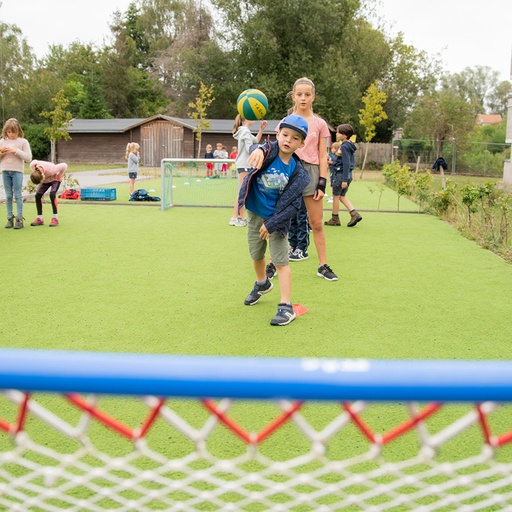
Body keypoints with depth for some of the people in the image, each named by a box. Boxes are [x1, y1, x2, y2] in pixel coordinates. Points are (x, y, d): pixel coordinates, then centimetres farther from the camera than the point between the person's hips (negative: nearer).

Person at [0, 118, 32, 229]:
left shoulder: (23, 142, -2)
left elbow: (28, 157, -8)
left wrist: (16, 151, -16)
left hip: (17, 171, -3)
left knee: (18, 195, -3)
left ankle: (19, 219, 1)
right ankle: (10, 218, 10)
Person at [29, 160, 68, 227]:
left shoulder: (50, 170, -42)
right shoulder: (33, 165, -30)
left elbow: (64, 166, -31)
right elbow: (34, 161, -4)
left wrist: (59, 176, -15)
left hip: (55, 179, -5)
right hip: (46, 180, 5)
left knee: (52, 195, -27)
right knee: (38, 196, -10)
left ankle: (55, 219, -20)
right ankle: (39, 219, -2)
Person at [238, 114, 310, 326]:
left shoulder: (298, 172, -15)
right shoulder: (269, 151, -14)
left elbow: (293, 204, -13)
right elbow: (253, 149, -37)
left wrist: (272, 224, -18)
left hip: (276, 219, -3)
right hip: (255, 214, 3)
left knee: (281, 260, -5)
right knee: (256, 255, 20)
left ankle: (286, 307, -2)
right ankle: (262, 284, 49)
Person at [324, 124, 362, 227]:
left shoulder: (344, 147, -17)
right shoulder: (349, 146, 11)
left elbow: (346, 164, -21)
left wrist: (344, 180, -22)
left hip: (340, 174, -9)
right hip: (347, 175, 9)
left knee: (336, 196, 4)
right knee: (342, 196, 16)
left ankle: (335, 219, 14)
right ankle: (354, 214, 7)